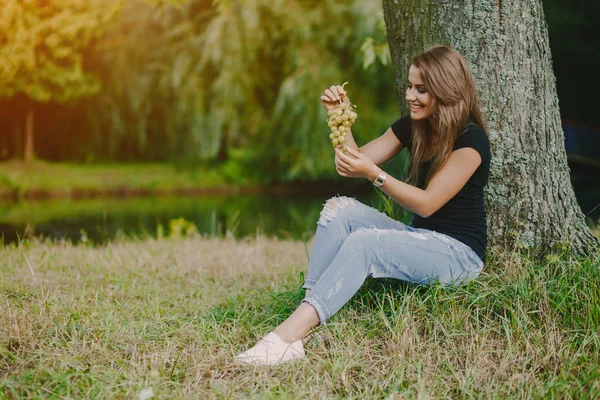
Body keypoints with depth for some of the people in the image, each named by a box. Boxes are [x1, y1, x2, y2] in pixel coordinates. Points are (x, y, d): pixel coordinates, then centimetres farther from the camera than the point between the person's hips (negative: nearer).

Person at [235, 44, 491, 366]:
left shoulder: (470, 139, -14)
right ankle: (307, 314, -30)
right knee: (340, 209, -16)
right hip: (419, 240, 7)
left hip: (459, 253, -7)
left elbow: (427, 204, -19)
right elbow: (358, 160, 7)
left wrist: (373, 174, -28)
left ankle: (290, 334, -43)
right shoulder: (412, 128, 8)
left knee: (362, 243, -31)